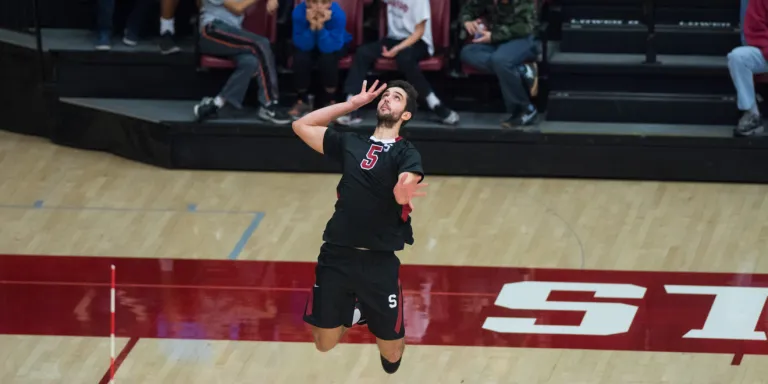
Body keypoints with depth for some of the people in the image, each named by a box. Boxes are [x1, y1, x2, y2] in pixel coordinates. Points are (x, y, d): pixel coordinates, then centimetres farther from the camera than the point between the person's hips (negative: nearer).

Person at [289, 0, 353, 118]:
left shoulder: (338, 14, -33)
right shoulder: (299, 12, -29)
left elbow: (328, 47, -33)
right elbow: (303, 45, -27)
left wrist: (320, 26, -46)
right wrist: (312, 26, -43)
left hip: (334, 45, -1)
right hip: (308, 44, 1)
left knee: (327, 58, -33)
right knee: (301, 58, -30)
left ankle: (330, 102, -9)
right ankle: (302, 101, -5)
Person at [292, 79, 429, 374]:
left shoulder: (406, 153, -2)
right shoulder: (350, 143, 11)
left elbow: (402, 192, -21)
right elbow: (301, 126, 15)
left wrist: (404, 192, -47)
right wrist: (352, 104, 11)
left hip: (380, 261, -3)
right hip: (336, 256, 3)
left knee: (392, 357, 5)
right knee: (324, 346, 8)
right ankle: (356, 312, 37)